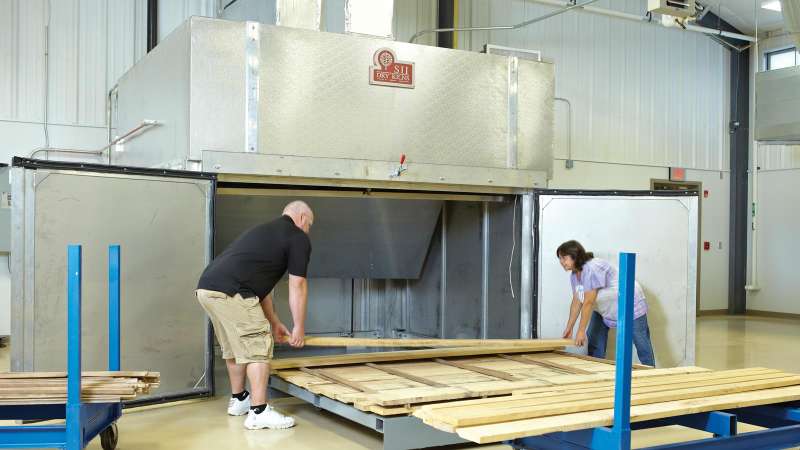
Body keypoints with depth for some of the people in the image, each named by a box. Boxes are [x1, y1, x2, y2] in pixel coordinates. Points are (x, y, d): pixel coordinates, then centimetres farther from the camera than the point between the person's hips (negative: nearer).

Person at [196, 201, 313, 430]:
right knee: (257, 348, 0)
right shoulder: (298, 238, 4)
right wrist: (299, 327, 12)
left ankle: (238, 400, 36)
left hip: (207, 287, 9)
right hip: (230, 293, -9)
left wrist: (274, 322, 34)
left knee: (236, 346, 23)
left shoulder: (266, 230, 30)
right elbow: (297, 287, 3)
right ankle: (258, 412, 2)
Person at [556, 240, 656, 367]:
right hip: (604, 309, 9)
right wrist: (569, 328, 0)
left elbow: (588, 302, -33)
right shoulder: (574, 274, -4)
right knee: (594, 342, 1)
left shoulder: (591, 268, -33)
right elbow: (576, 301, 0)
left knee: (641, 343, -1)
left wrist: (581, 331, -29)